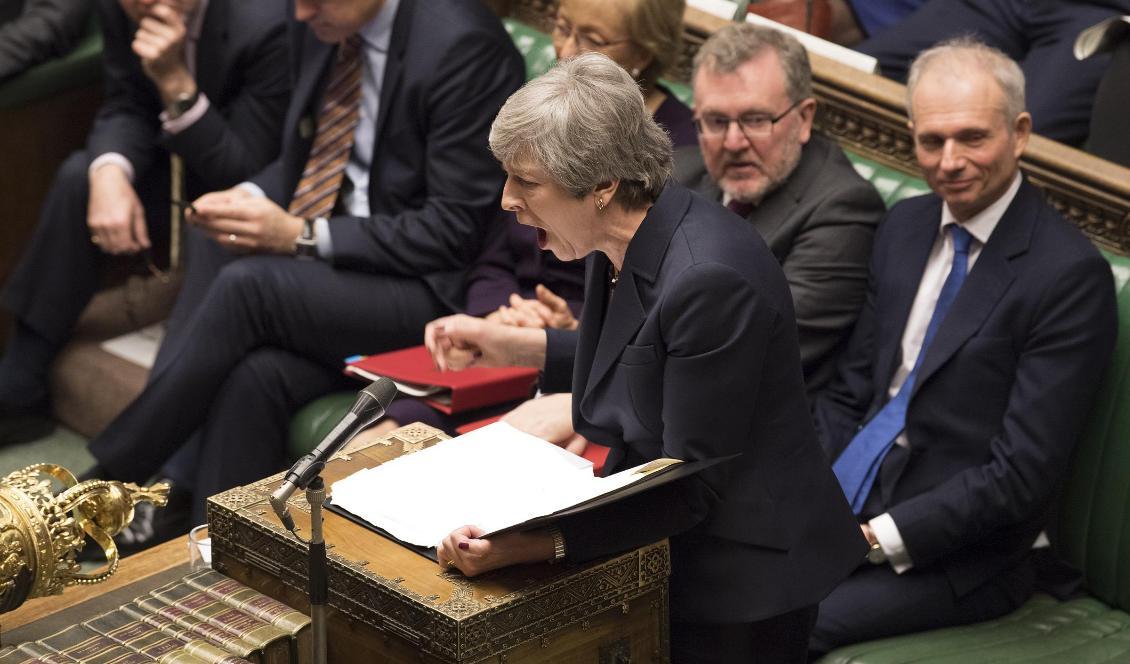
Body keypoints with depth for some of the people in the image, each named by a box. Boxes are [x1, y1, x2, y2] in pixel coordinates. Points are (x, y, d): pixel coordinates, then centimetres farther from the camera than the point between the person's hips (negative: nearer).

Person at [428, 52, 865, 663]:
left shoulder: (710, 279, -26)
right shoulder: (622, 247, 0)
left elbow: (690, 487, -24)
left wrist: (536, 543, -34)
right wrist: (514, 347, 12)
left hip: (738, 581, -8)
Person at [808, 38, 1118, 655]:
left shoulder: (1070, 273, -15)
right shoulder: (905, 226, 8)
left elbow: (1022, 472, -17)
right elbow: (850, 391, 12)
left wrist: (875, 539, -17)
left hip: (956, 552, -6)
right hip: (841, 499, 7)